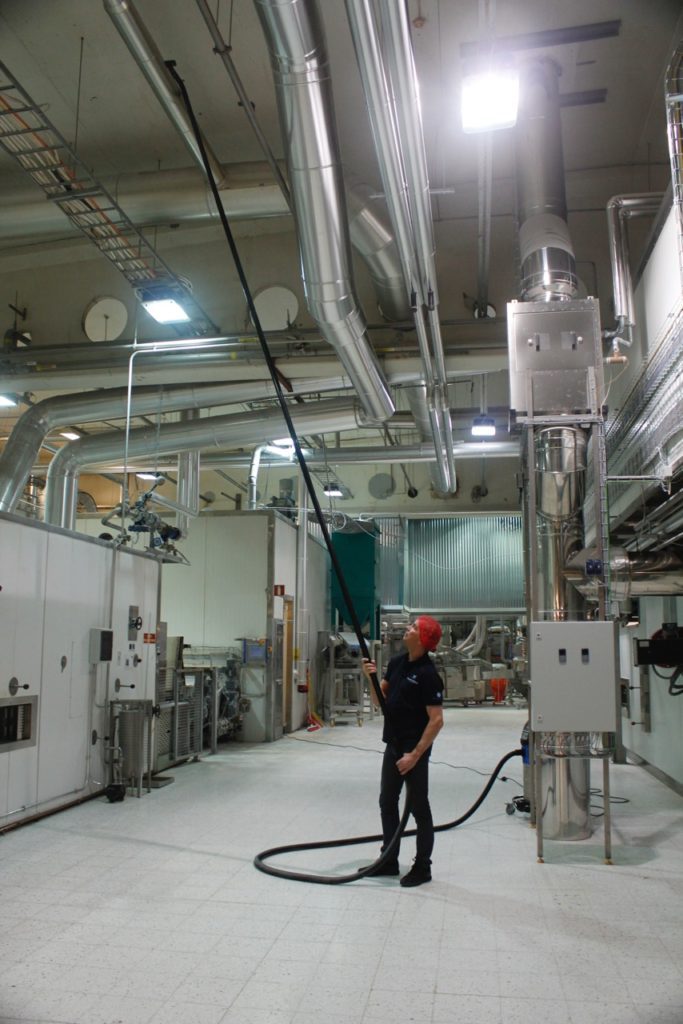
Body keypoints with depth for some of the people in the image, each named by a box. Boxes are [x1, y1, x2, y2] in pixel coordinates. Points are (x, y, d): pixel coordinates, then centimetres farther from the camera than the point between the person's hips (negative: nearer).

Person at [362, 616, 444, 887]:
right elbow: (380, 698, 11)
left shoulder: (428, 674, -20)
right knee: (387, 803, 16)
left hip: (414, 750, -9)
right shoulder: (397, 662, 5)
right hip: (393, 745, 9)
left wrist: (415, 754, -22)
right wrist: (371, 677, -8)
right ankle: (389, 861, 28)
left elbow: (436, 720, -21)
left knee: (418, 808, 3)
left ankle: (423, 867, 16)